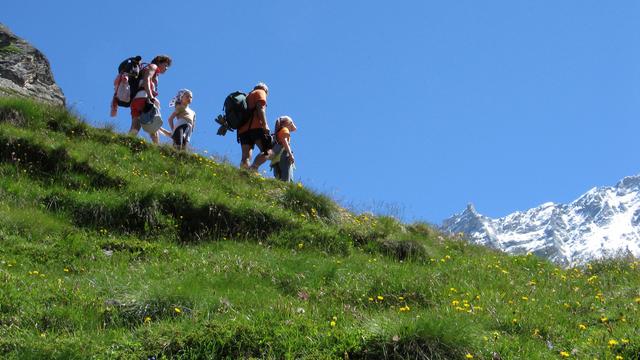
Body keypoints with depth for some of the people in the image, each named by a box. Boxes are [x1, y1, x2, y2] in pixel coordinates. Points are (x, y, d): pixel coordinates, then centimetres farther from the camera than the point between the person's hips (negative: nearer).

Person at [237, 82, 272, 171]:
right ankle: (253, 168, -32)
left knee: (246, 157, -4)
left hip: (243, 129, 7)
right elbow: (260, 107, -5)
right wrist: (265, 124, -13)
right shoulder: (261, 92, 13)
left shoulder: (247, 97, 34)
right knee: (267, 151, -9)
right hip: (256, 127, -7)